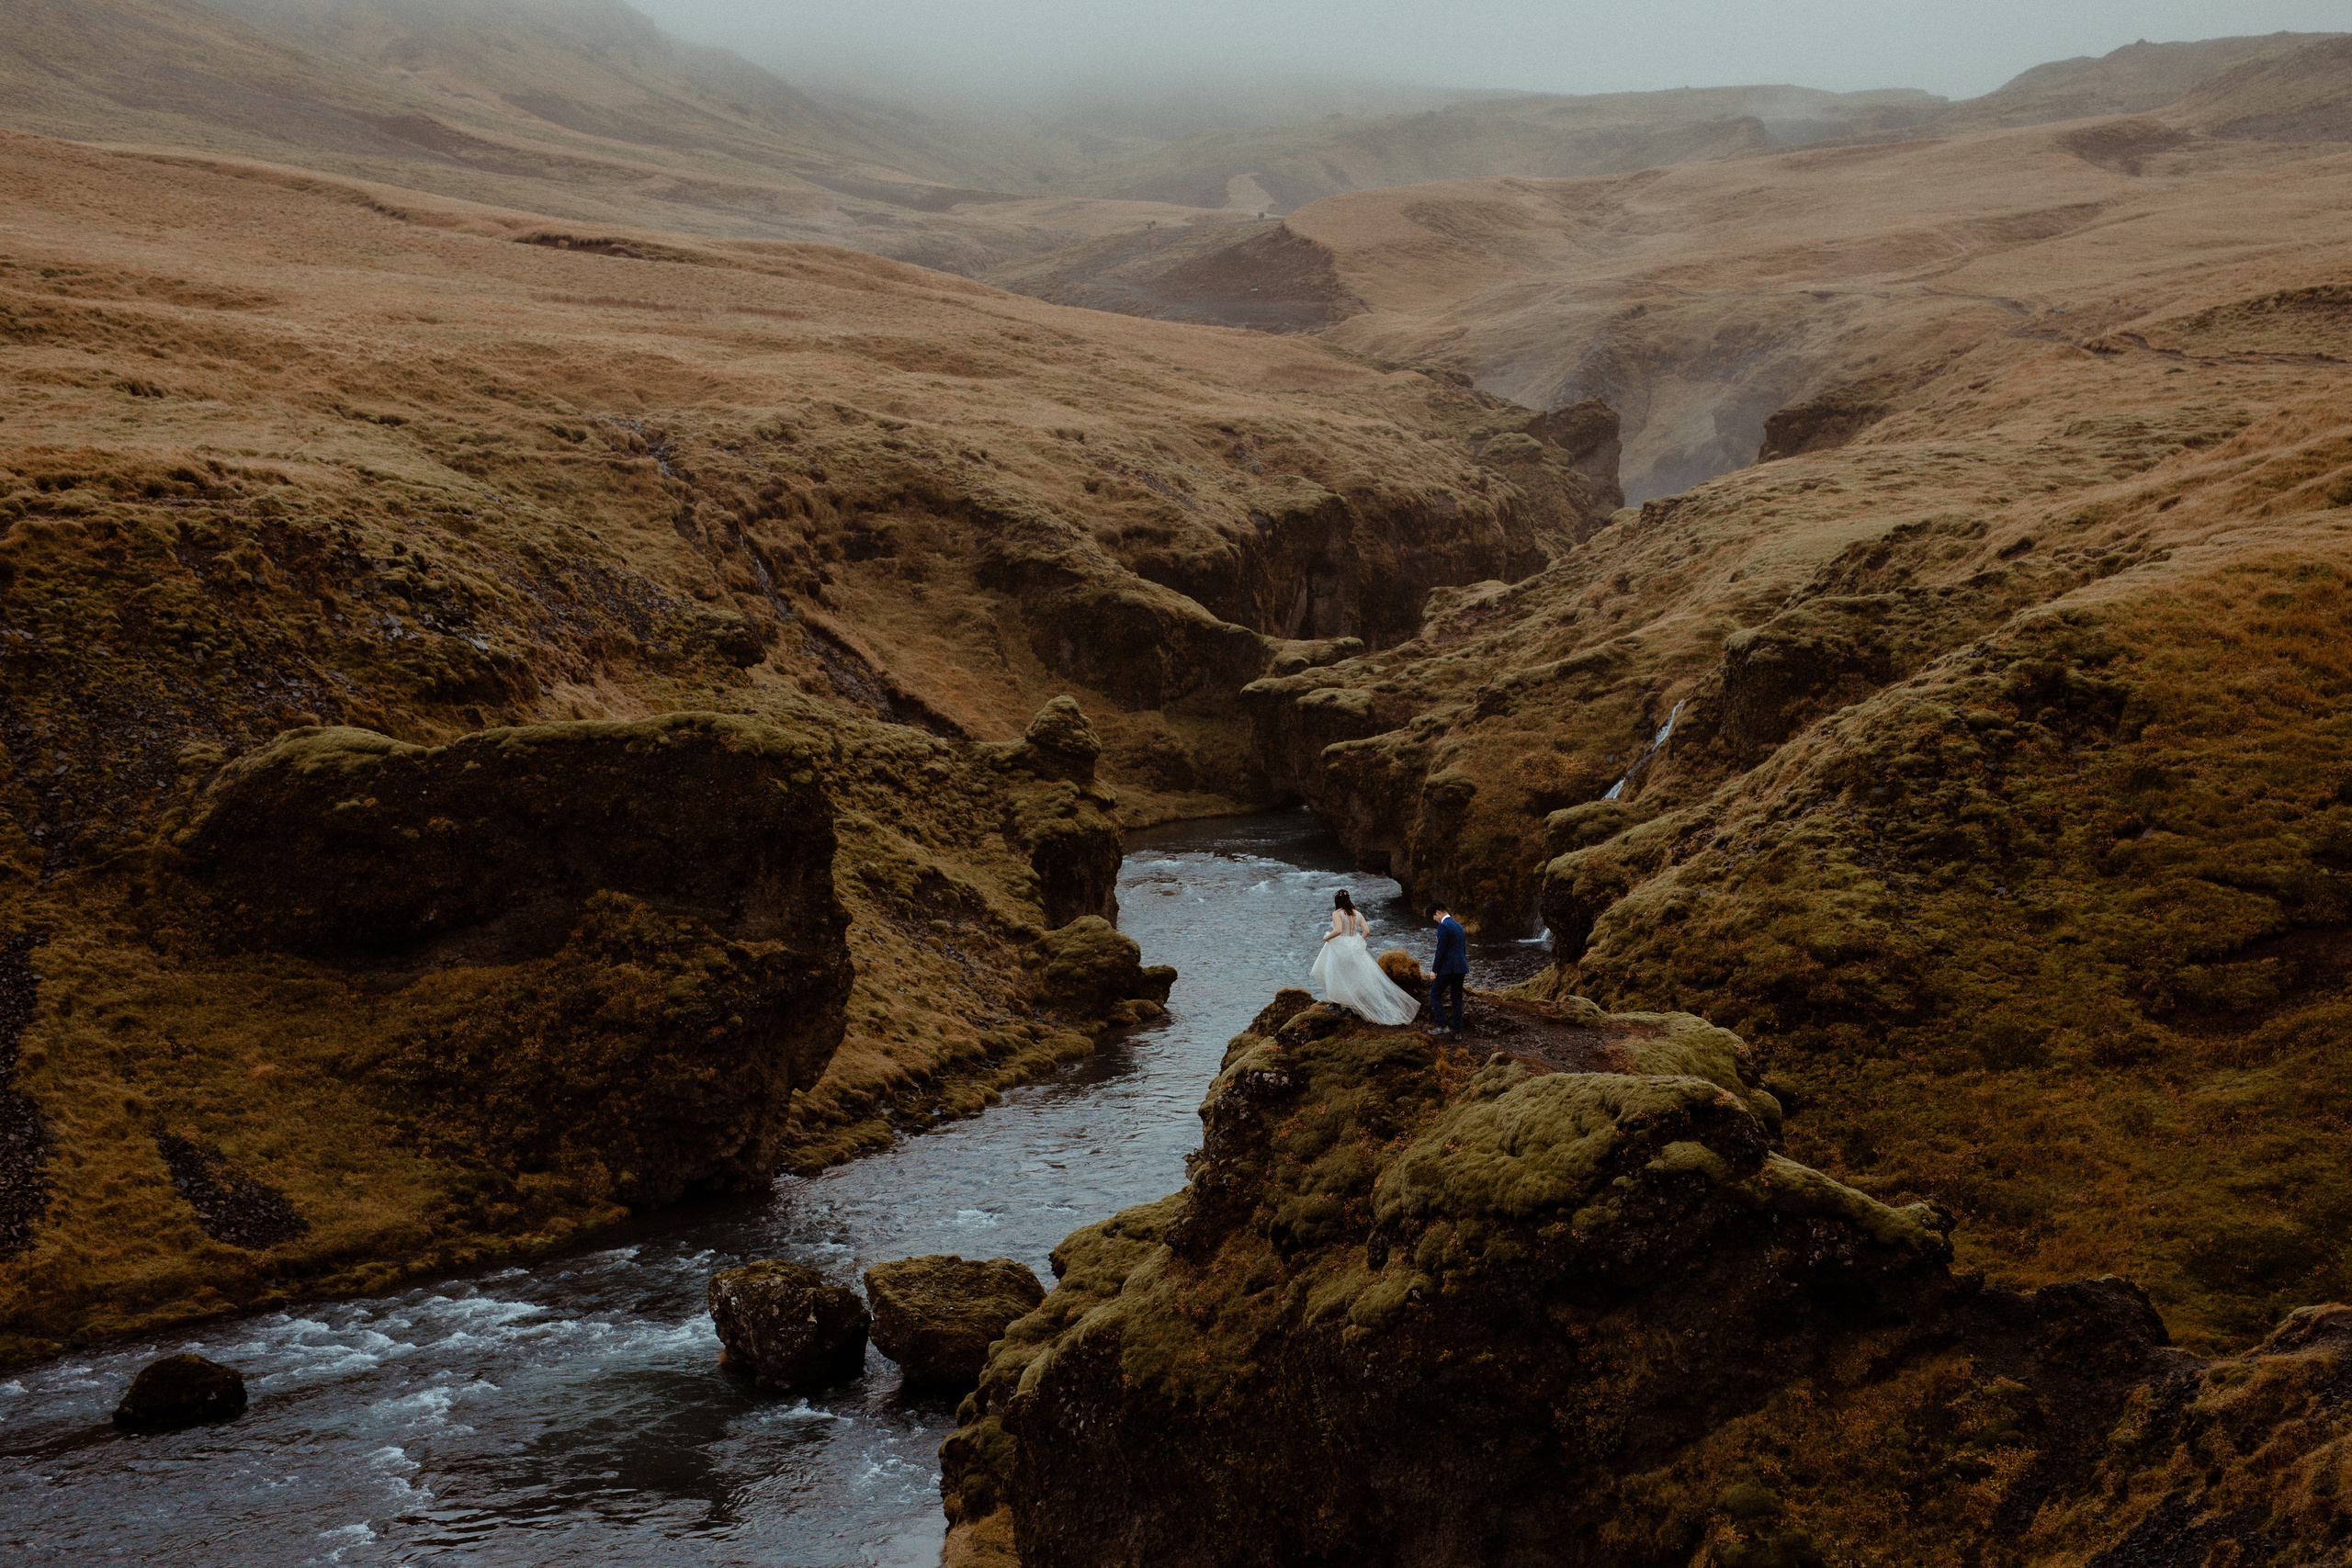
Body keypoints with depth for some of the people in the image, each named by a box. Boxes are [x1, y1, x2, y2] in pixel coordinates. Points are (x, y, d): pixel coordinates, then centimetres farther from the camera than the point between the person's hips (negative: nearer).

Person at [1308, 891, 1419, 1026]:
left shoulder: (1337, 914, -10)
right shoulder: (1357, 914, 7)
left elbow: (1338, 930, -25)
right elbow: (1367, 930, 2)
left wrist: (1327, 937, -9)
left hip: (1340, 948, -5)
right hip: (1356, 949, 6)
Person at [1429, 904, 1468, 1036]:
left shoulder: (1443, 926, -14)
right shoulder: (1458, 925, 16)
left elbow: (1441, 950, -17)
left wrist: (1434, 970, -12)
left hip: (1448, 968, -8)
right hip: (1461, 967, 8)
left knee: (1435, 995, 4)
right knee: (1456, 999, 12)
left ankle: (1442, 1025, -3)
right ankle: (1457, 1030, 13)